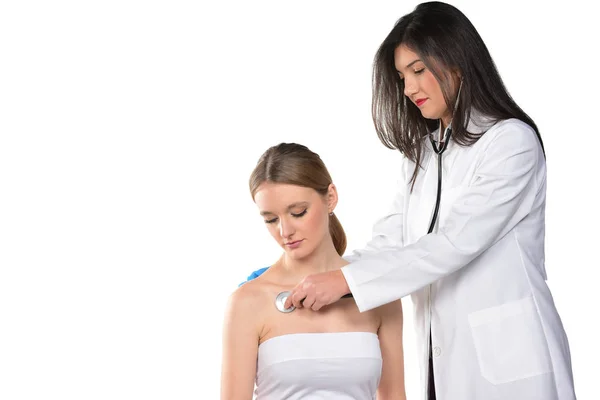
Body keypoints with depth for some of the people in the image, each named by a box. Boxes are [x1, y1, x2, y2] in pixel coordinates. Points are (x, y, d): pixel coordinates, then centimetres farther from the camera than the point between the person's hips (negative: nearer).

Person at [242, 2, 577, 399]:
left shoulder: (512, 141, -11)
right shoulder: (421, 152, 13)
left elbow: (455, 243, -19)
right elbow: (391, 239, 4)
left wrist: (348, 279, -22)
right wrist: (321, 281, -12)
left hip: (508, 356, -6)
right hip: (444, 353, 6)